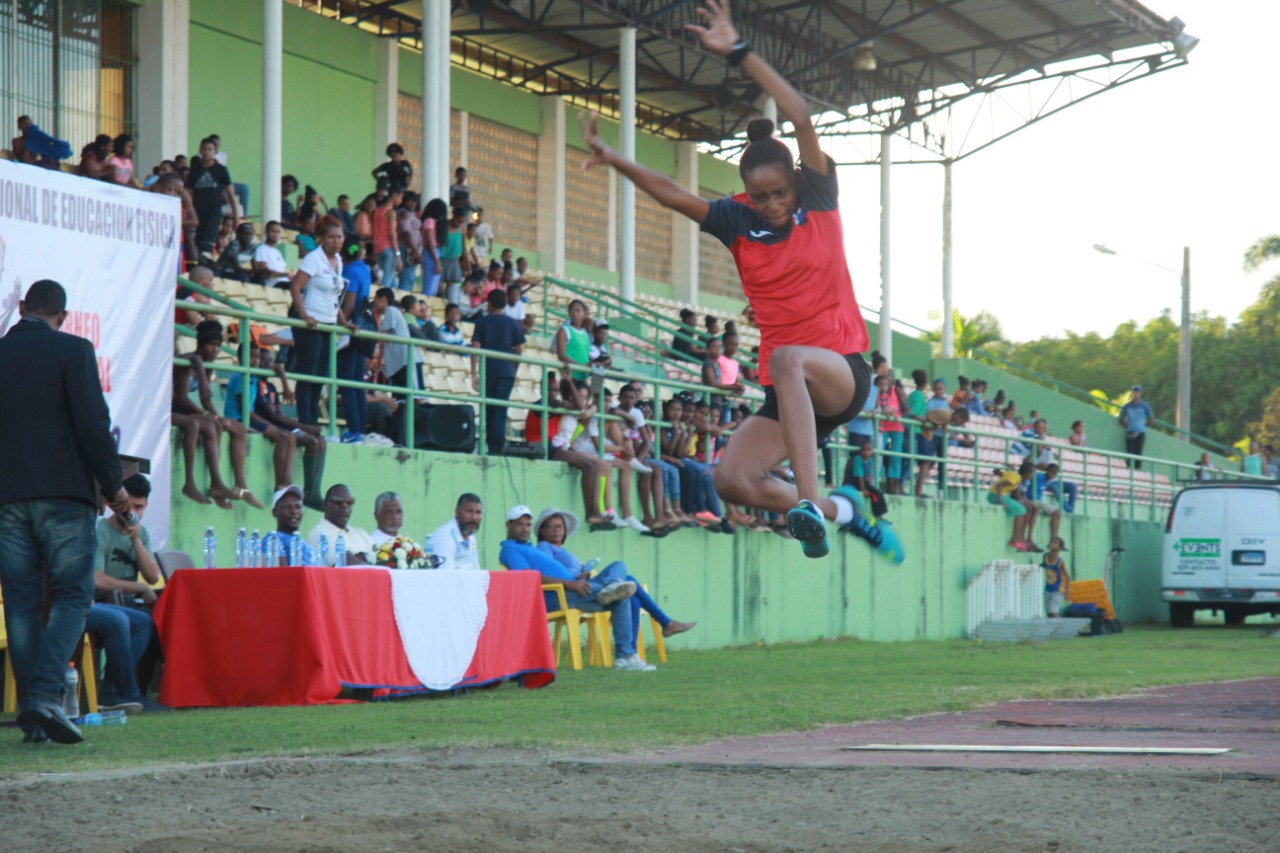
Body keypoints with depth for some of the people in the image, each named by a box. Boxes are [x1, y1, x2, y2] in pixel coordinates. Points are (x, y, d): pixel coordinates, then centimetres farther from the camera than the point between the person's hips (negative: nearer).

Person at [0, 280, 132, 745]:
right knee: (71, 596, -2)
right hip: (63, 494, -4)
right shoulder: (72, 350, -2)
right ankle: (45, 695, -20)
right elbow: (92, 422, -9)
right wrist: (113, 485, 0)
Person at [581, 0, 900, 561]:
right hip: (787, 391, 5)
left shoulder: (819, 204, -2)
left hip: (843, 371, -5)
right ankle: (840, 510, 11)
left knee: (788, 360, -39)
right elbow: (673, 195, -4)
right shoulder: (738, 221, 6)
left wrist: (738, 52, -17)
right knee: (732, 479, -13)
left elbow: (801, 116, -13)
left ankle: (809, 502, -46)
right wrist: (615, 161, -19)